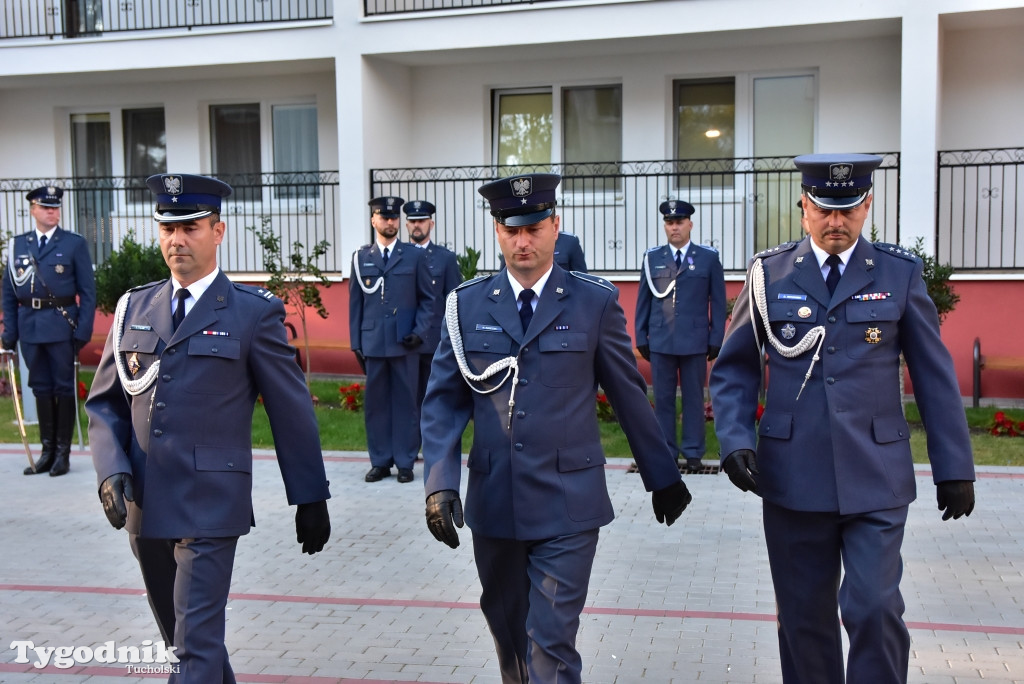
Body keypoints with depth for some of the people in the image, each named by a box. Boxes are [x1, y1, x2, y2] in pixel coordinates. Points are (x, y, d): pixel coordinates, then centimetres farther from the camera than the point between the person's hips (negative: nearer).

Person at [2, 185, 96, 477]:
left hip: (61, 325, -3)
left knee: (64, 387, 2)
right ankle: (47, 451, 18)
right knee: (41, 388, 10)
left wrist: (83, 331, -9)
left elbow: (87, 291, -2)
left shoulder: (75, 243, 1)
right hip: (30, 327, 3)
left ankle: (63, 453, 10)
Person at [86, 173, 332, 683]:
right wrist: (111, 470, -6)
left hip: (209, 506, -5)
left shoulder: (253, 312, -5)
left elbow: (292, 412, -2)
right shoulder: (134, 308, 9)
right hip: (143, 506, 5)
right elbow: (105, 403, 11)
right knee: (180, 637, 19)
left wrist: (310, 500, 1)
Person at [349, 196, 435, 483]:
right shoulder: (361, 257, 11)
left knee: (406, 402, 2)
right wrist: (356, 342, 6)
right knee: (375, 403, 4)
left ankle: (405, 462, 10)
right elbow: (355, 302, 11)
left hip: (405, 342, -1)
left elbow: (428, 299, 7)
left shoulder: (414, 256, 7)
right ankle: (380, 461, 14)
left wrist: (420, 331, -6)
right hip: (373, 342, 2)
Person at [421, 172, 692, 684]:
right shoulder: (466, 305, 2)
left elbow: (628, 394, 5)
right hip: (493, 503, 3)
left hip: (568, 505, -2)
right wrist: (440, 484, -10)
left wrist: (662, 477, 12)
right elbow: (443, 401, 3)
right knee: (507, 629, 18)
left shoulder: (595, 302, -2)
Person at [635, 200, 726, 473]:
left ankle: (693, 453, 14)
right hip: (660, 341, 1)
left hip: (694, 342, -1)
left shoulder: (708, 258, 4)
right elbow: (643, 300, 9)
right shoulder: (652, 258, 7)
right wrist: (641, 337, 6)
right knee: (663, 399, 5)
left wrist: (716, 339, 0)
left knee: (694, 399, 5)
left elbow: (717, 302, 4)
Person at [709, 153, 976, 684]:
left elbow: (935, 376, 6)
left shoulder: (900, 274, 3)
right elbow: (733, 368, 6)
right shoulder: (769, 273, 3)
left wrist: (954, 466, 4)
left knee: (874, 609, -7)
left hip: (876, 479, -1)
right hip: (793, 477, 1)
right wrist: (735, 439, -8)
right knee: (804, 617, 10)